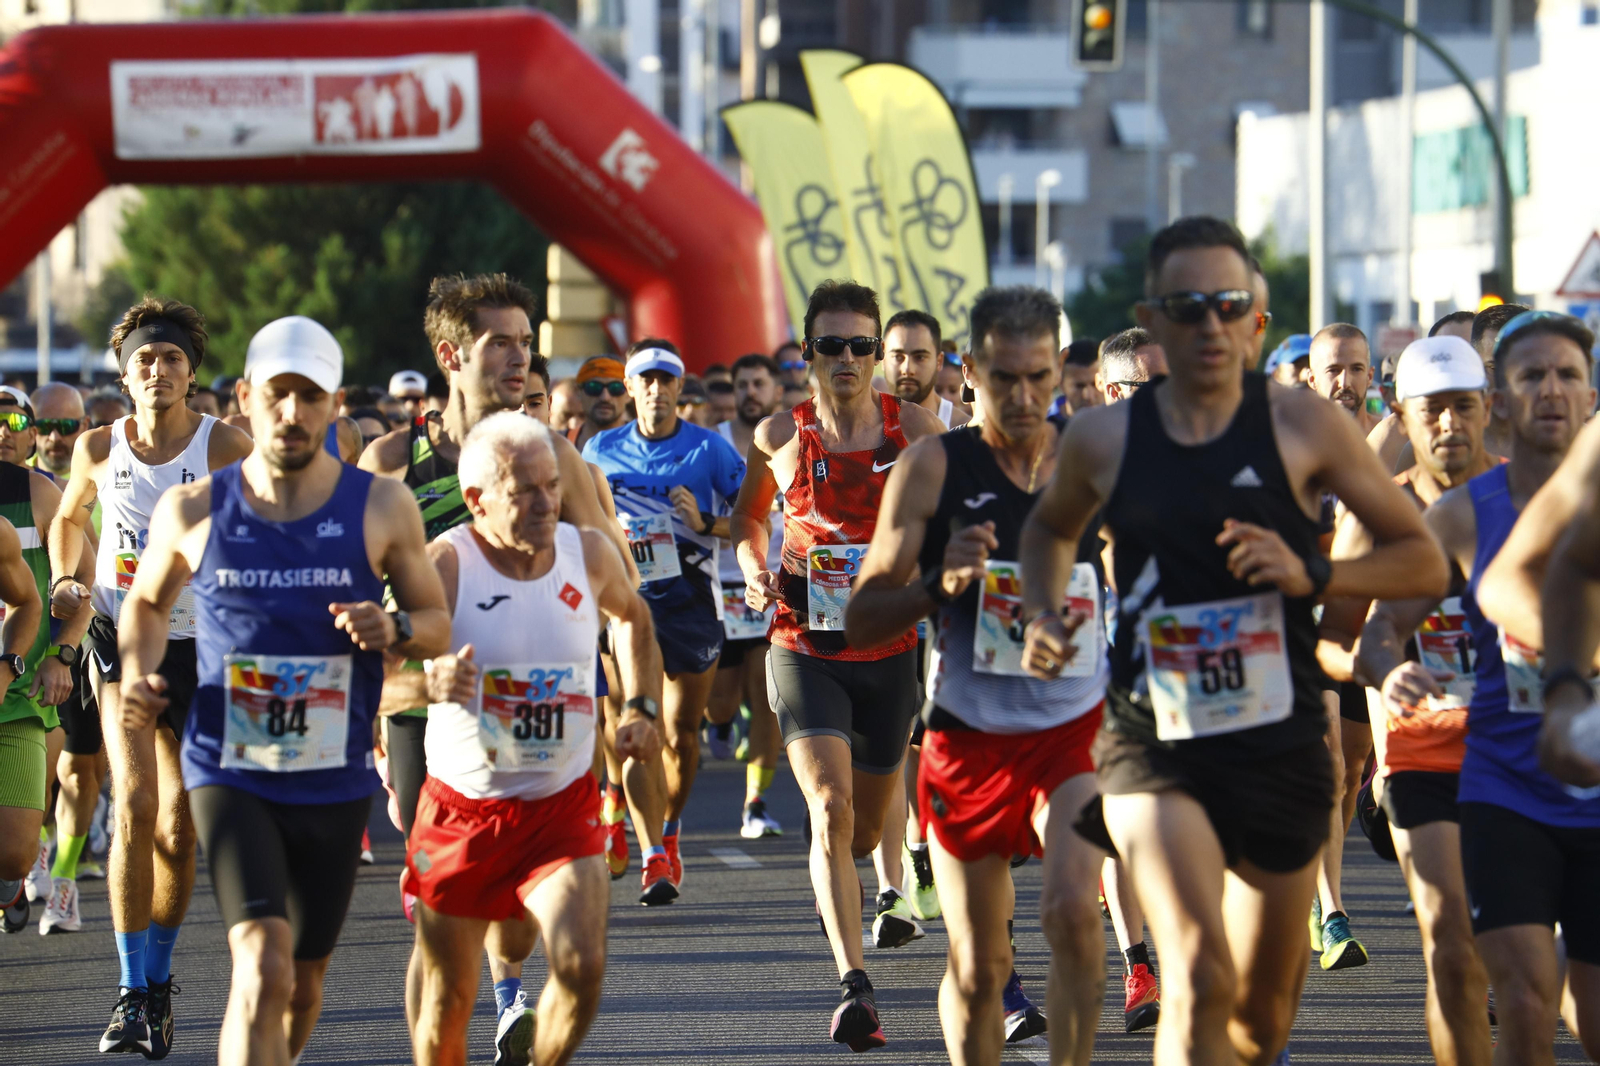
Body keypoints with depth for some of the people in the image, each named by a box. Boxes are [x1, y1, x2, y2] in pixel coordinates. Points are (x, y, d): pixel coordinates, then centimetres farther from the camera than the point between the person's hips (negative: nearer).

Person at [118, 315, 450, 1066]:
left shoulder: (382, 507, -1)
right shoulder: (194, 510, 0)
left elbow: (438, 624, 7)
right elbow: (146, 601, 18)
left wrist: (395, 630, -16)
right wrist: (139, 675, -2)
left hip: (335, 780, 2)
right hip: (229, 773, -2)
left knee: (304, 982, 14)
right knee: (263, 968, -21)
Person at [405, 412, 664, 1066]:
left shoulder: (588, 553, -3)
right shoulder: (445, 564, -16)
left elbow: (631, 615, 23)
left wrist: (642, 707, 13)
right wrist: (431, 681, -53)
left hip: (563, 809, 2)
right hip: (460, 810, -2)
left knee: (581, 966, -20)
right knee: (446, 1005, 6)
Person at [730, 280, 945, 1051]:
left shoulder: (913, 429, -4)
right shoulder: (782, 435, -1)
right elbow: (749, 515, 18)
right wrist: (754, 570, 0)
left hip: (889, 648, 2)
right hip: (805, 649, -2)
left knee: (868, 820, 16)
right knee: (831, 808, -19)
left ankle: (834, 879, 54)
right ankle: (854, 987, -24)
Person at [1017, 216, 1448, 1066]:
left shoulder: (1302, 426, -3)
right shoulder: (1102, 439, 1)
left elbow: (1424, 561, 2)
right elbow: (1051, 526, 25)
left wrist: (1310, 574, -14)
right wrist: (1040, 615, 6)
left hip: (1280, 744, 1)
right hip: (1154, 743, -1)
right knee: (1198, 978, -24)